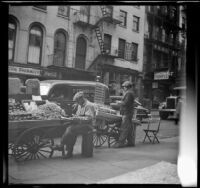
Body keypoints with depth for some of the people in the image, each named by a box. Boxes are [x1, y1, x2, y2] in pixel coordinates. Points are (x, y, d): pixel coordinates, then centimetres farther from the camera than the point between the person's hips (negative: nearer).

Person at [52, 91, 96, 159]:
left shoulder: (89, 105, -13)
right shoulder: (80, 105, 17)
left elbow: (89, 118, -20)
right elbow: (77, 115, 24)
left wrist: (78, 118, -19)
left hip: (88, 125, -9)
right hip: (80, 123, 9)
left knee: (70, 129, -22)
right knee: (72, 134, -17)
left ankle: (61, 146, -8)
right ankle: (69, 152, -13)